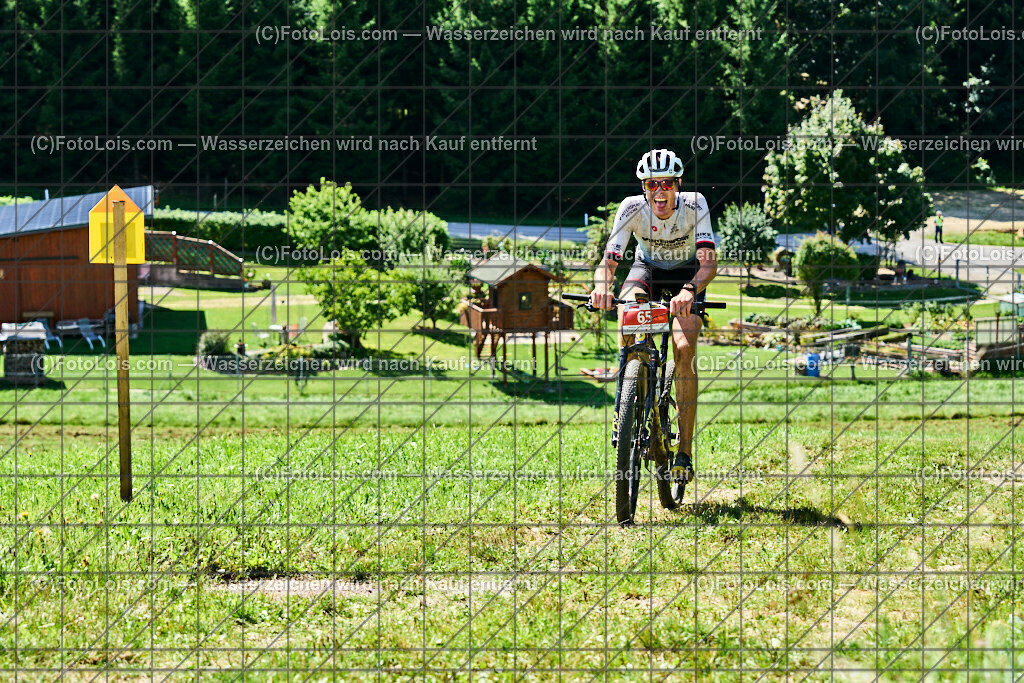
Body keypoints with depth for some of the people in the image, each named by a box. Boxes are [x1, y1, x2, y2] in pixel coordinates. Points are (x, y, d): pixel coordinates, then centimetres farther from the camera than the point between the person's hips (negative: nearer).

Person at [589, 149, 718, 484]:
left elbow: (709, 262, -38)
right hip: (648, 268, 1)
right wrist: (602, 284, -56)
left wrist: (689, 290, -59)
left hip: (687, 274, -1)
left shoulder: (694, 205, -29)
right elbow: (608, 260, -32)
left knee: (684, 348, -23)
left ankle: (684, 451, -17)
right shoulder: (632, 208, -27)